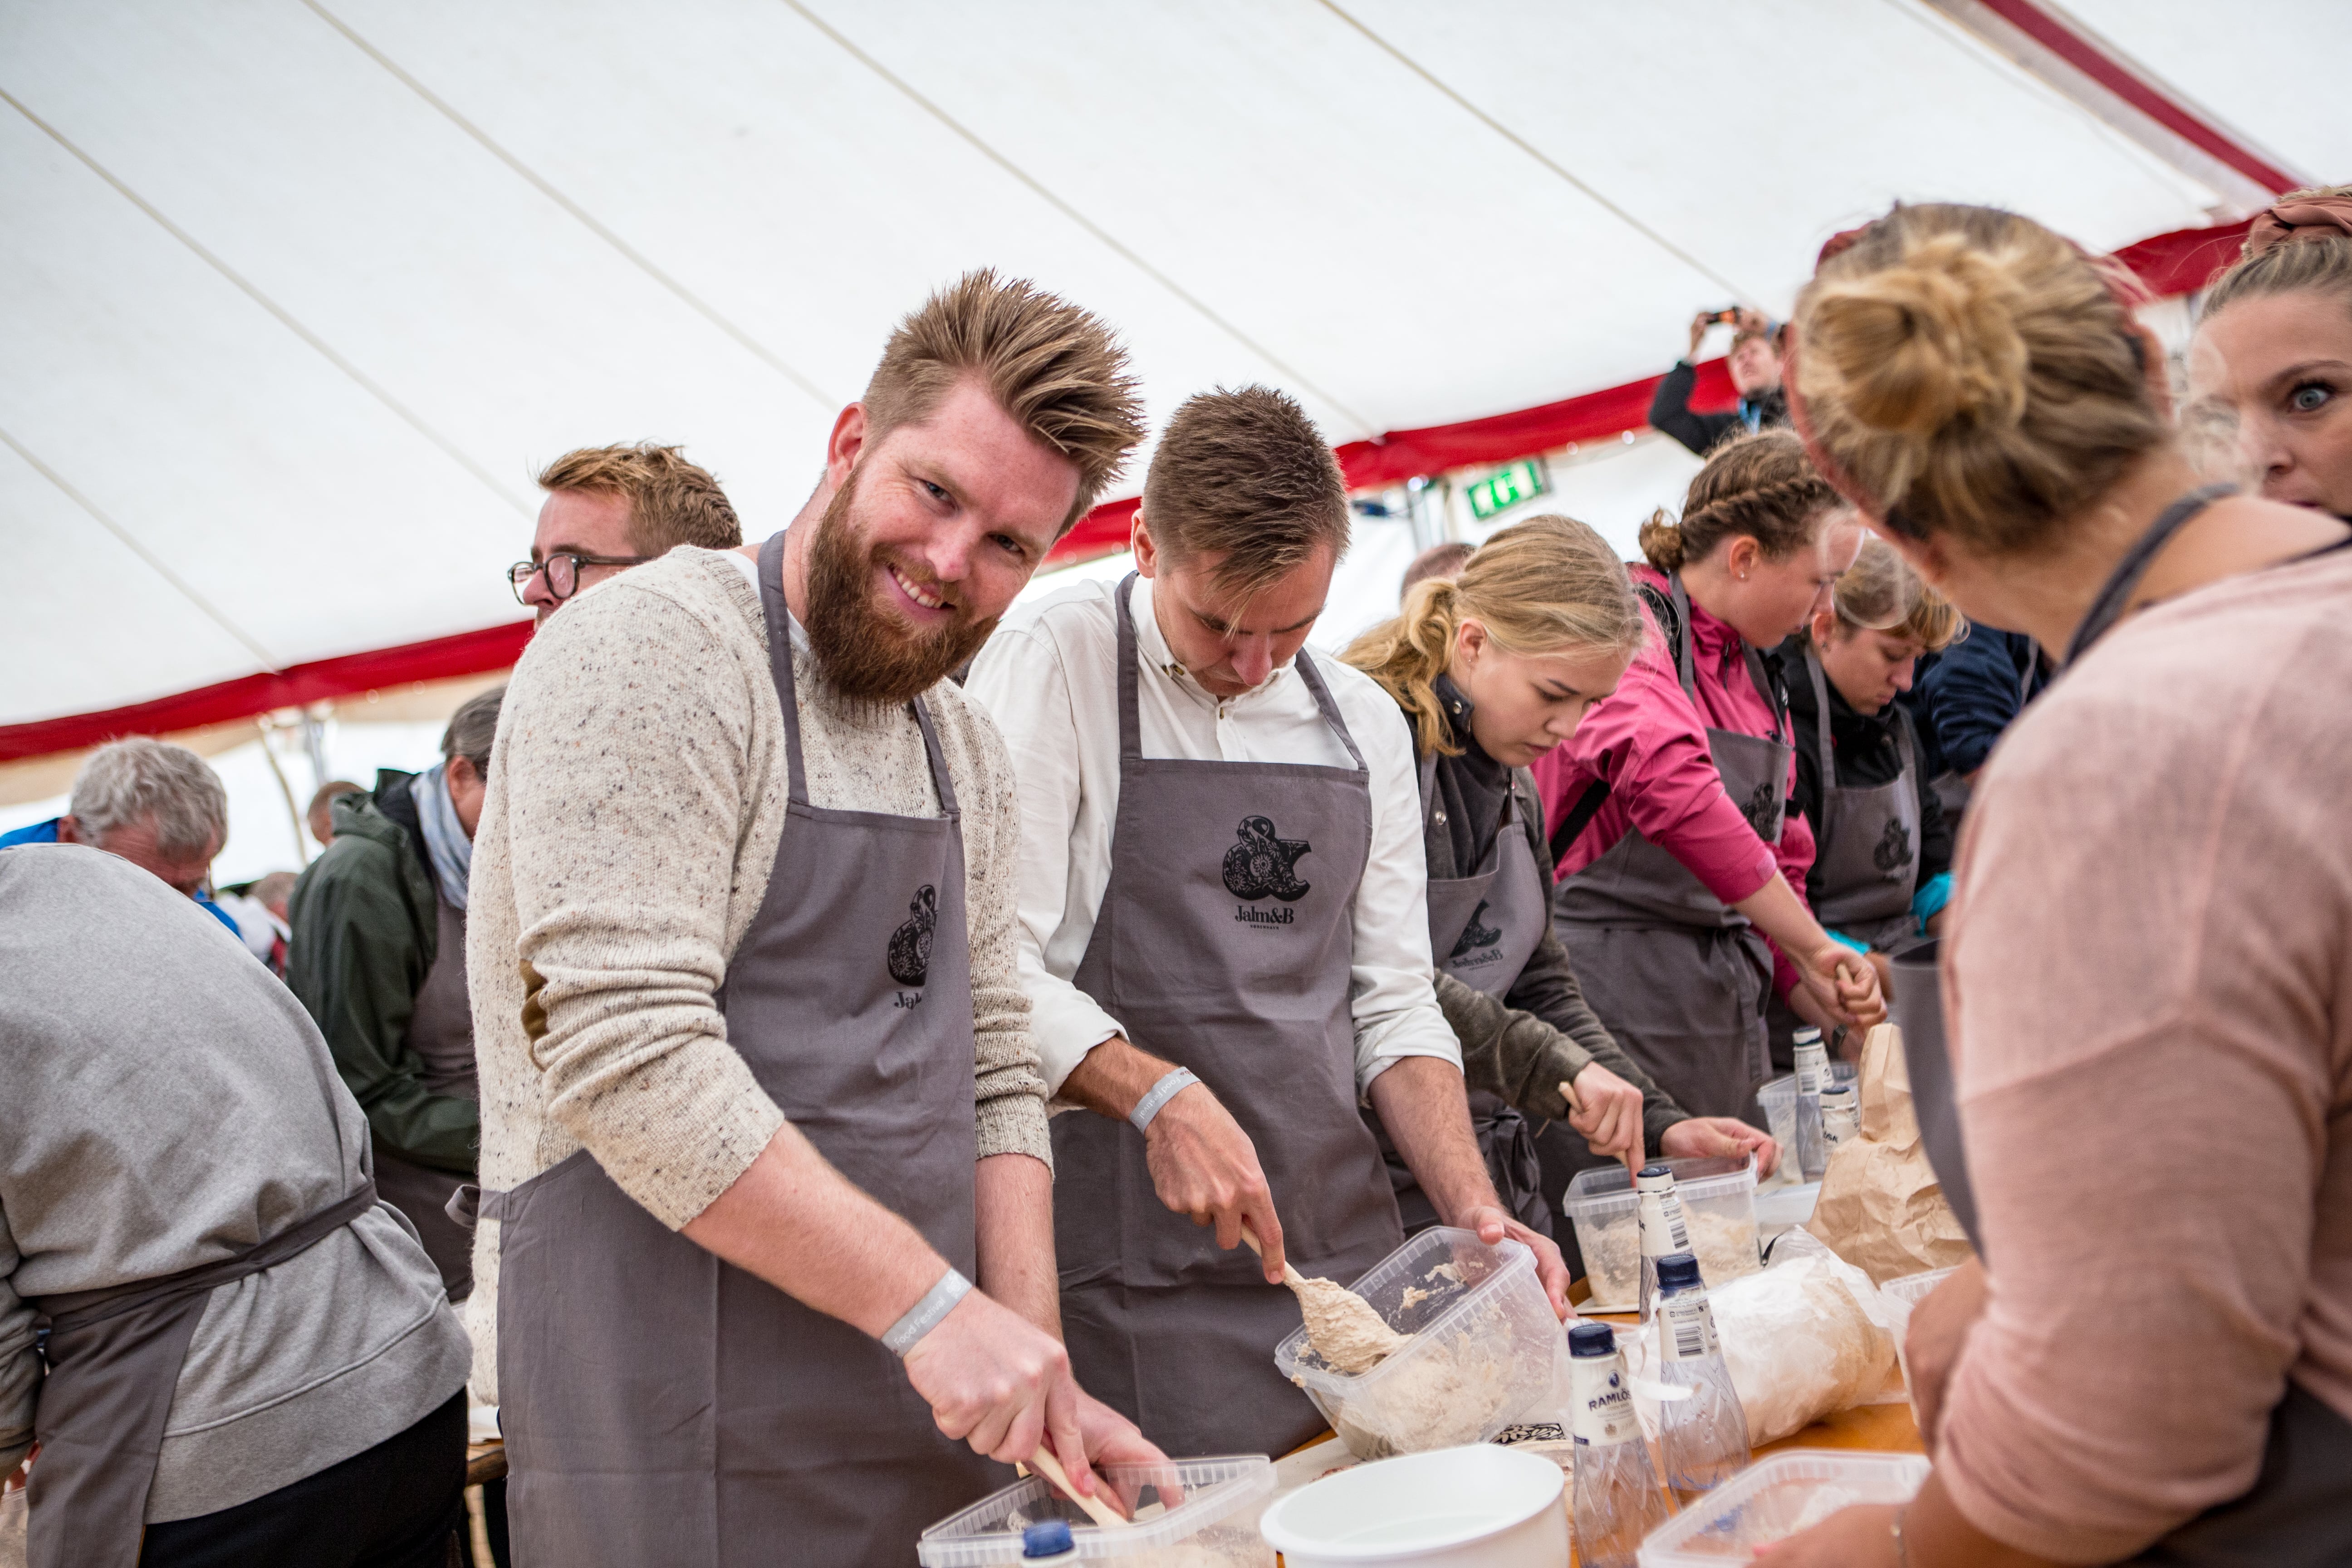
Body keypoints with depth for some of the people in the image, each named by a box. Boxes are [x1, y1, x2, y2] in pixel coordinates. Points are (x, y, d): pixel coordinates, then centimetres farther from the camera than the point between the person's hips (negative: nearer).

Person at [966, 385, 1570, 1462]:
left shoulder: (1364, 723, 10)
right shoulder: (1060, 658, -7)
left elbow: (1392, 1004, 11)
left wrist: (1474, 1212, -1)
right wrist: (1158, 1094, -26)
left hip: (1344, 1250, 5)